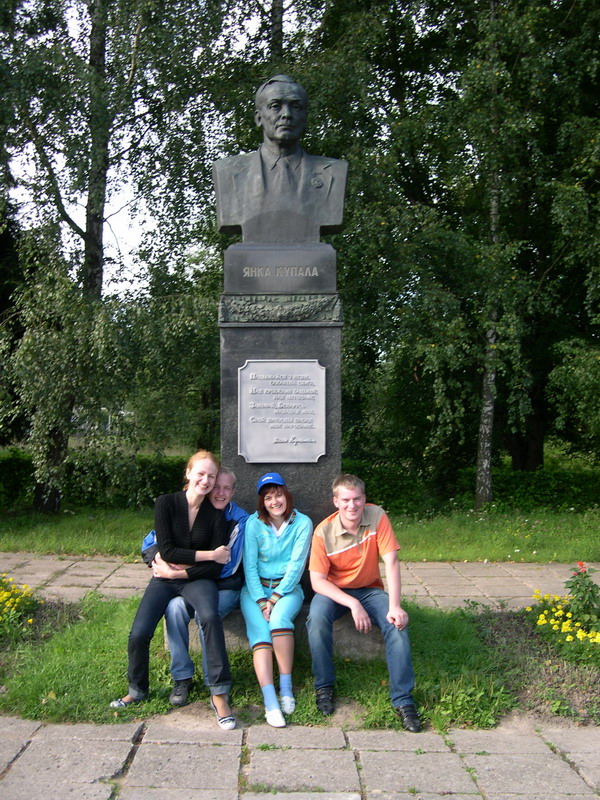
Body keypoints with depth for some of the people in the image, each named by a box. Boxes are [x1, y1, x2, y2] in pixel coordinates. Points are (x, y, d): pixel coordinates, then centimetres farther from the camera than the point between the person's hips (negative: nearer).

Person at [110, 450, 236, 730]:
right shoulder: (166, 503, -5)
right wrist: (208, 555, -13)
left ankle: (219, 695, -26)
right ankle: (137, 690, 10)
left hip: (198, 580, 0)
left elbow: (216, 567, -5)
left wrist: (181, 572, -13)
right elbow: (167, 551, -12)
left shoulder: (216, 515, -2)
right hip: (165, 579, 1)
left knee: (210, 616, -33)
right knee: (138, 634, -20)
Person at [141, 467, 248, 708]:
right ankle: (182, 677, -15)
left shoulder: (239, 520, -9)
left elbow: (225, 568, -16)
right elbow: (151, 541, 2)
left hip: (225, 588, -3)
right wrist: (159, 560, -23)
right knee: (174, 607, -29)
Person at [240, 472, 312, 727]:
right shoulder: (254, 523, -1)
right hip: (255, 588, 1)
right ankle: (270, 702, -35)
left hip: (287, 588, -1)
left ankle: (286, 686, -20)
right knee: (259, 632, -27)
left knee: (279, 617, -33)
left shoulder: (302, 523, -2)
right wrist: (261, 602, -14)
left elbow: (296, 565, -7)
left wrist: (274, 599, -14)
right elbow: (249, 566, -4)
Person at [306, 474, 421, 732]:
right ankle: (324, 686, -11)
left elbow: (391, 561, -19)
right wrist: (353, 604, -32)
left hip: (370, 589, 1)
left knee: (397, 623, -25)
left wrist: (394, 606, -29)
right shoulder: (324, 531, -19)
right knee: (317, 617, -32)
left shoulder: (377, 516, -16)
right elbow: (317, 581, -19)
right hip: (334, 591, -1)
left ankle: (403, 699, -12)